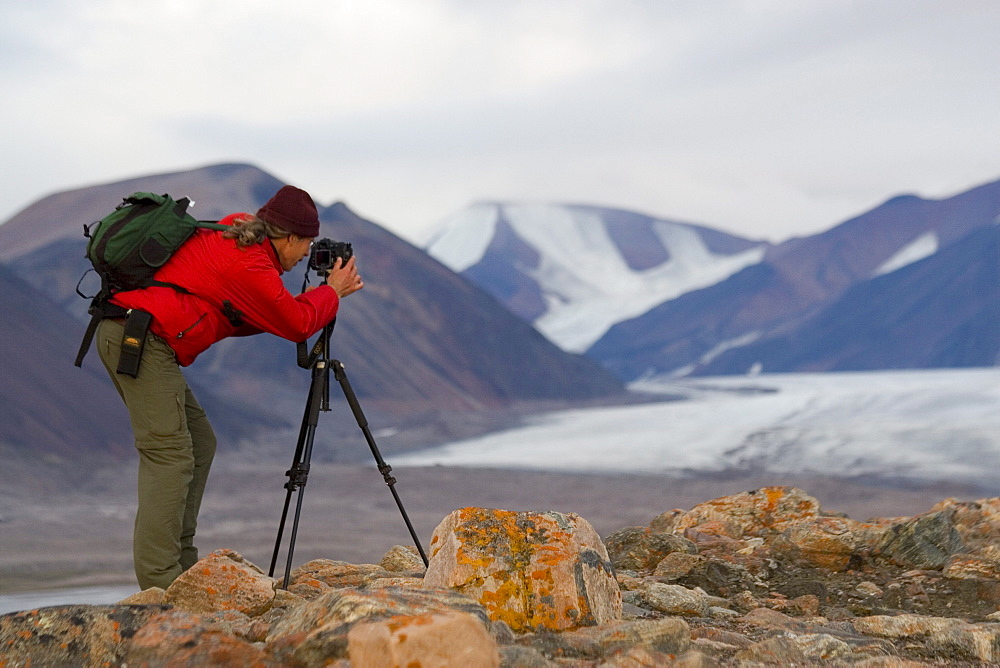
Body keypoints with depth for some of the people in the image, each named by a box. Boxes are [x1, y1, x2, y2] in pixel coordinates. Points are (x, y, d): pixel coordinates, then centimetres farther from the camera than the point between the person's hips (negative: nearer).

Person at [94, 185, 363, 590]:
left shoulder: (230, 236, 18)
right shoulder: (247, 264, -12)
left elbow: (241, 319, 22)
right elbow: (296, 325, -5)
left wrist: (317, 298, 18)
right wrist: (332, 291, 12)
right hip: (142, 338, -11)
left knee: (198, 440, 13)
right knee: (170, 454, -12)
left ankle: (181, 563, 14)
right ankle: (160, 582, -16)